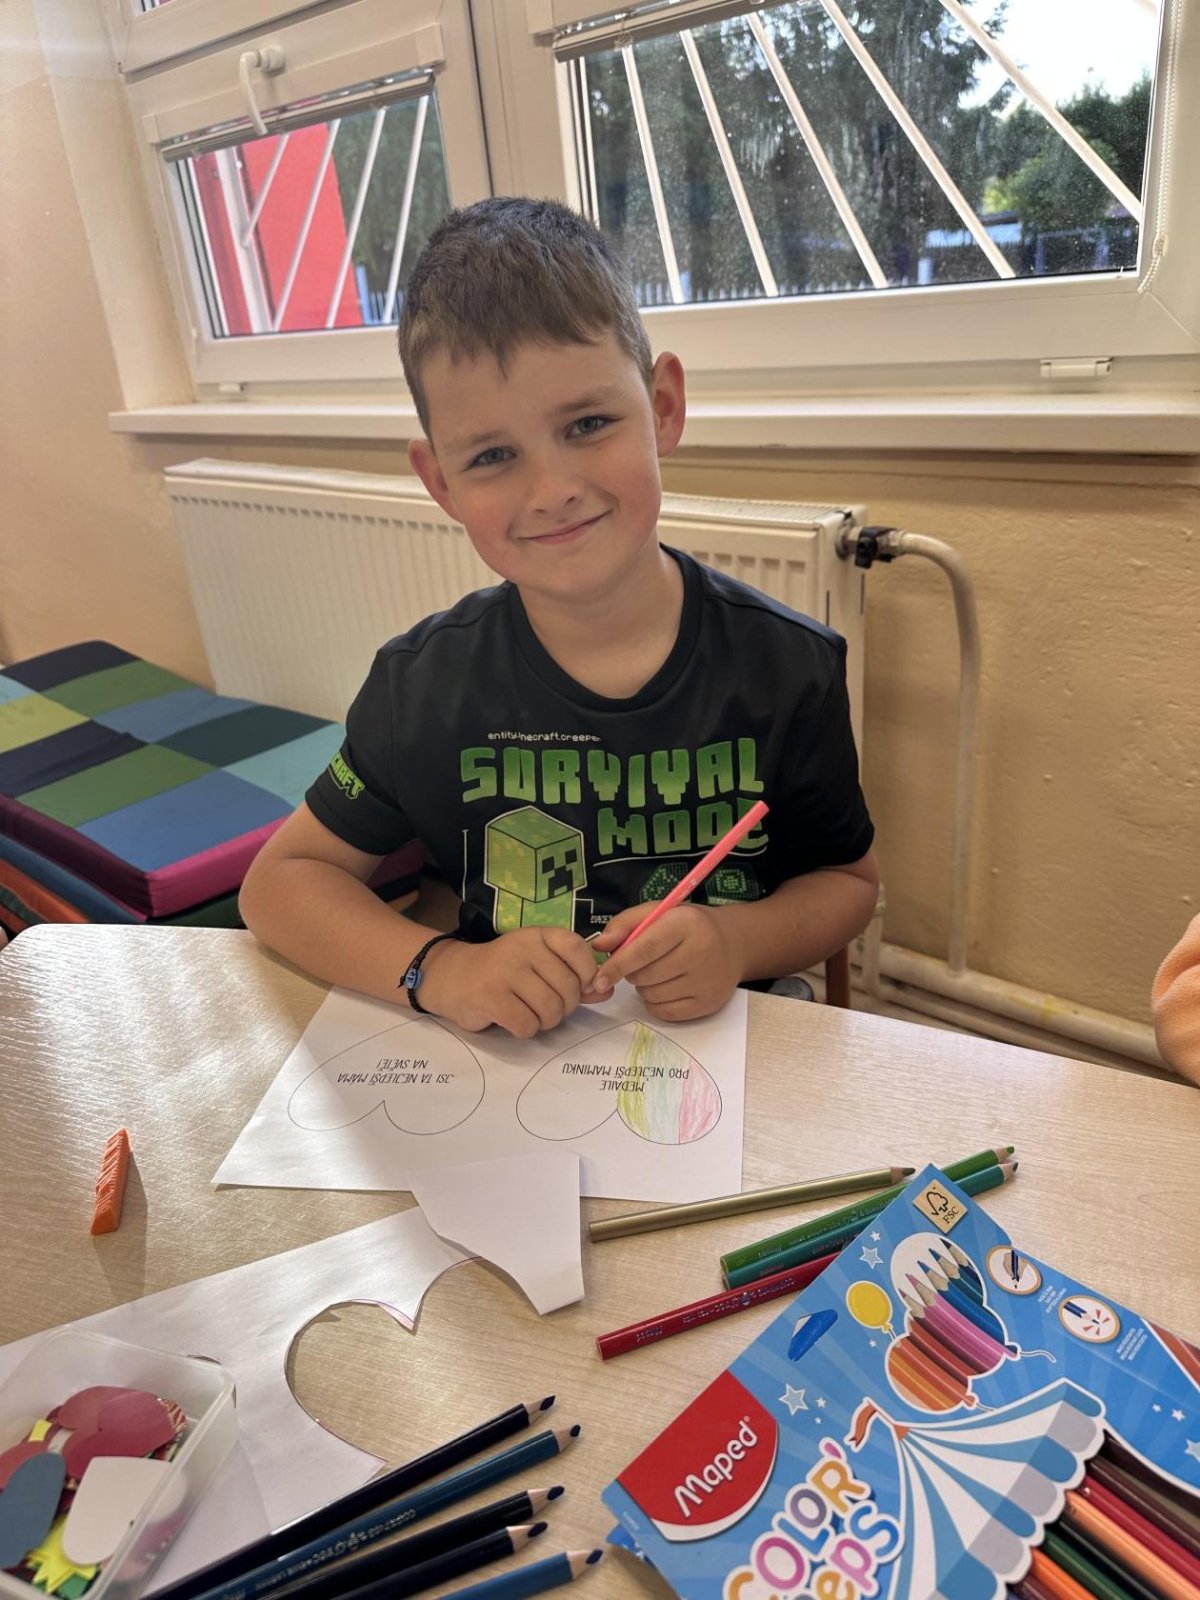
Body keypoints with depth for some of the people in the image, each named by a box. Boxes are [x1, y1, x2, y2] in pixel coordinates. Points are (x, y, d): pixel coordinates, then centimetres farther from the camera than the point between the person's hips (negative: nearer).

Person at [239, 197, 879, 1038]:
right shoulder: (425, 684, -9)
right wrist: (439, 969, -18)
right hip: (507, 1063, 0)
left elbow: (848, 879, 4)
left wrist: (740, 940, -17)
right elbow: (280, 881, -1)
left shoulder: (788, 666, -9)